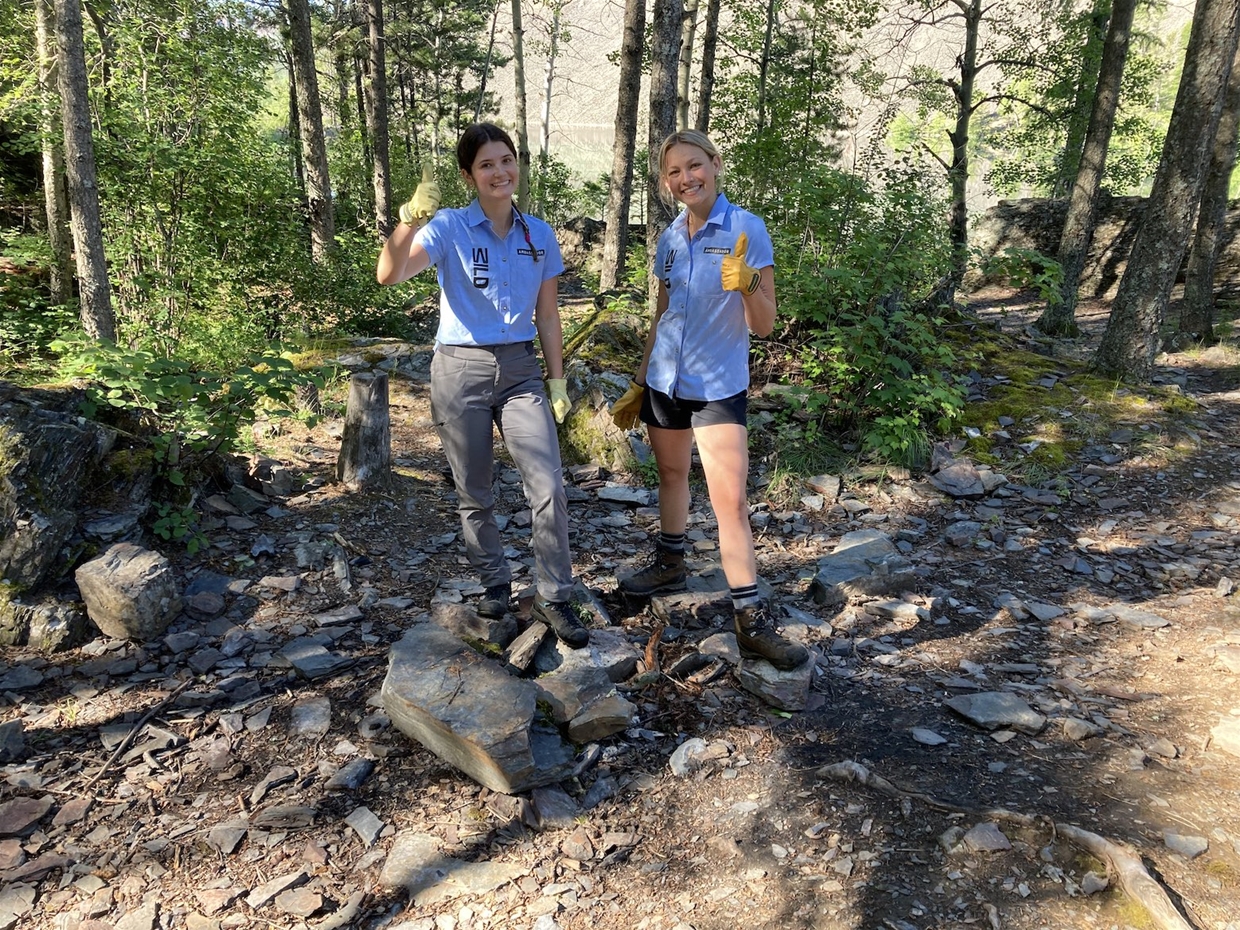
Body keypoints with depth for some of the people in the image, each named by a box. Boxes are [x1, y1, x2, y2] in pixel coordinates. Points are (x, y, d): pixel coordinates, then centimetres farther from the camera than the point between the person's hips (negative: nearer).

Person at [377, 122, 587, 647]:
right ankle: (495, 584, 31)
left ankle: (553, 599, 7)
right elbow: (389, 275, -23)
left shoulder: (540, 236, 4)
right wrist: (410, 220, -39)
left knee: (549, 488, -7)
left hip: (520, 371, 2)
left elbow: (547, 316, 11)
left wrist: (557, 380, 8)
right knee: (475, 495, 9)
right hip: (460, 371, -2)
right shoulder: (449, 228, -7)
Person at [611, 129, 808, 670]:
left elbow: (764, 326, -12)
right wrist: (638, 385, 18)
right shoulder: (670, 239, 6)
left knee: (730, 501, -9)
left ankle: (752, 621, -3)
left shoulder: (746, 229, -10)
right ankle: (669, 566, 41)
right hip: (665, 381, 5)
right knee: (671, 475, 20)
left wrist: (746, 283, -33)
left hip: (718, 386, -5)